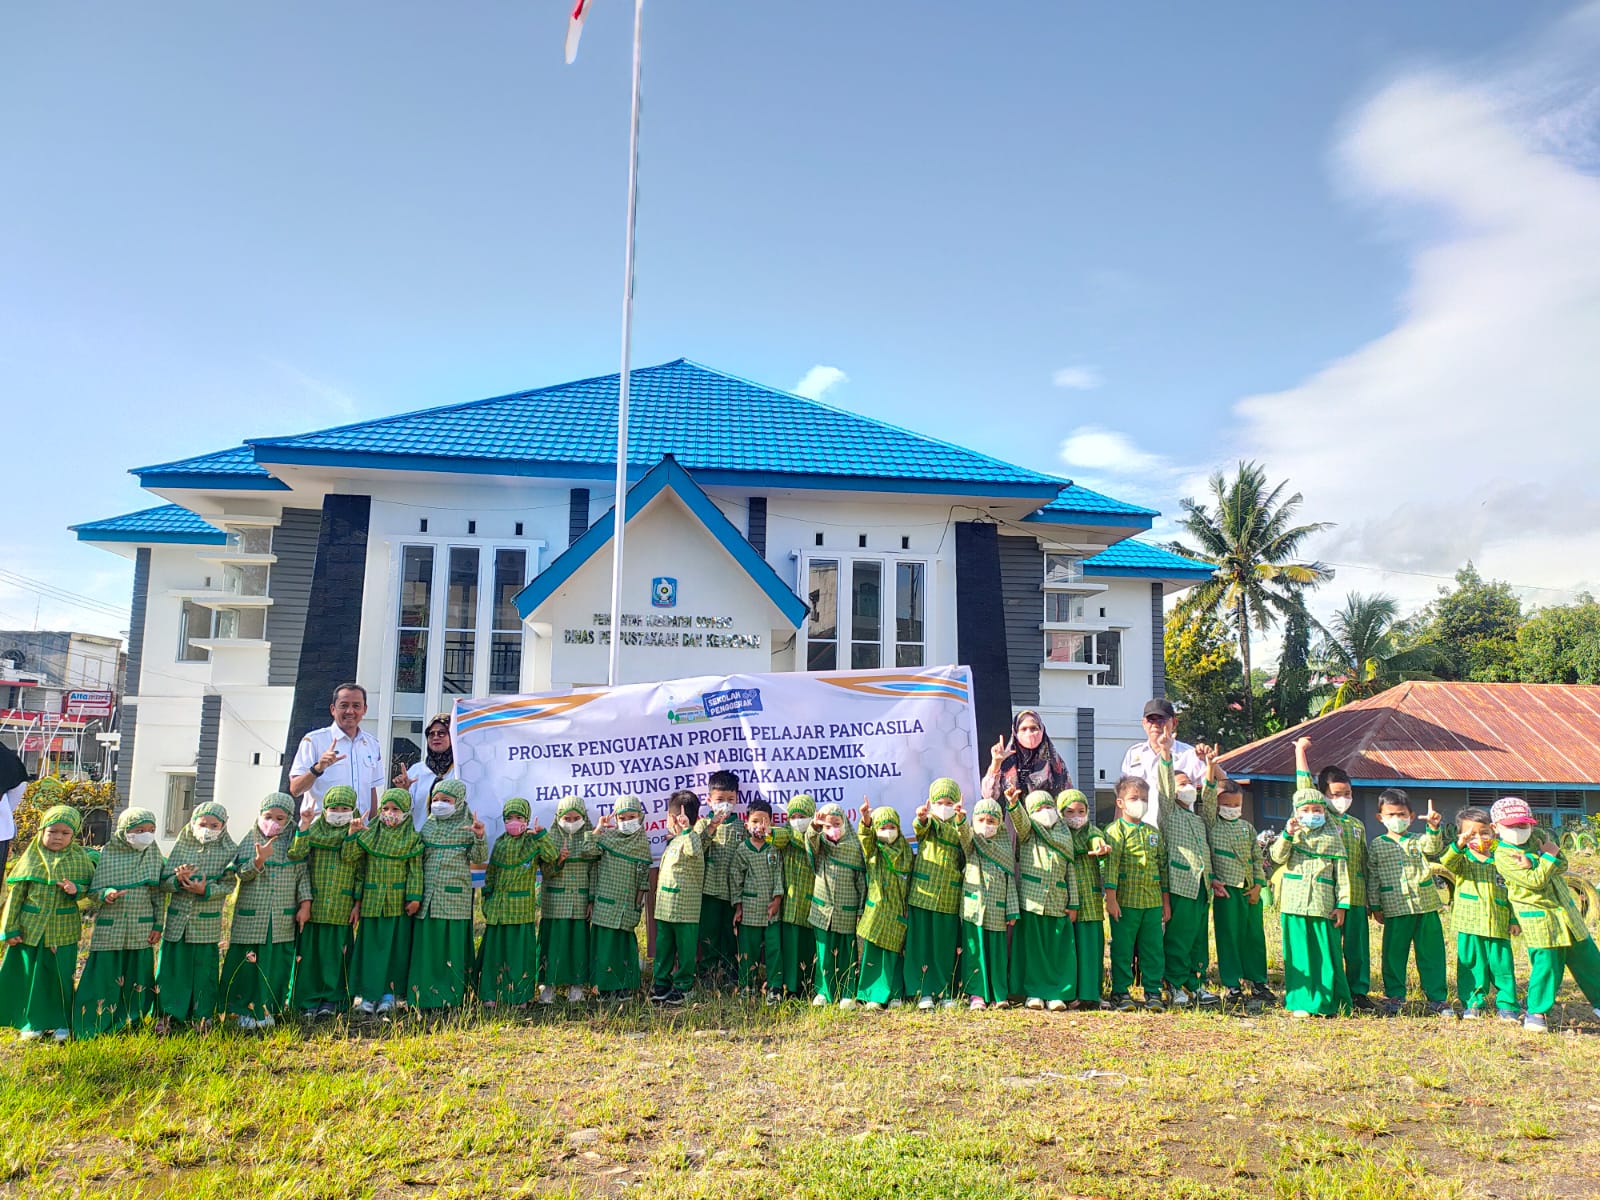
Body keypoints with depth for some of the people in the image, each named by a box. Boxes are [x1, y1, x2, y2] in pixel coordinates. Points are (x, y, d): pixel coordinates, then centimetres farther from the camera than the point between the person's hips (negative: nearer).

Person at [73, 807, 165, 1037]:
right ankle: (88, 1028, 12)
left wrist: (158, 925, 4)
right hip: (109, 929, -2)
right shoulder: (107, 853, -4)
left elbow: (159, 895, 8)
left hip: (141, 930, 2)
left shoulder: (154, 855, 4)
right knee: (102, 978, 0)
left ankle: (127, 1023, 21)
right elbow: (92, 891, 0)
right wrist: (105, 895, -22)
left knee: (137, 981, 7)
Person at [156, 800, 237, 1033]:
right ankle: (166, 1014, 17)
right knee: (171, 966, 5)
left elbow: (229, 884, -6)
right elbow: (164, 883, 2)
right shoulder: (182, 846, 3)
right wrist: (178, 880, -19)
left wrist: (206, 890, -22)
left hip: (207, 922, -1)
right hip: (177, 919, 2)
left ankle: (202, 1016, 17)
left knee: (204, 968, 5)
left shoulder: (229, 851, -1)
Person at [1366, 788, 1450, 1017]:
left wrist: (1433, 828, -33)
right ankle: (1394, 996, 17)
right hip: (1395, 910, 0)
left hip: (1425, 906, 1)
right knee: (1394, 954, 5)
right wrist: (1375, 906, 3)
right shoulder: (1377, 846, 6)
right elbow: (1372, 877, 6)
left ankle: (1437, 997, 15)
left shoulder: (1418, 841, 8)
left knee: (1431, 954, 5)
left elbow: (1434, 848, -15)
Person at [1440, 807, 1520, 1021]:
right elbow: (1447, 862, -22)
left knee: (1502, 965, 4)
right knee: (1471, 965, 4)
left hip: (1498, 925, 2)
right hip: (1469, 924, -2)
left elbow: (1511, 891, 15)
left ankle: (1507, 1006, 16)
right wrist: (1460, 844, -38)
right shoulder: (1462, 860, 2)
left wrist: (1514, 919, 9)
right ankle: (1472, 1004, 14)